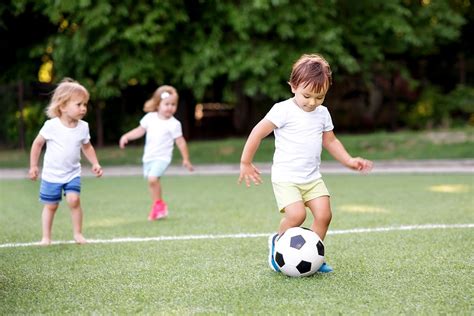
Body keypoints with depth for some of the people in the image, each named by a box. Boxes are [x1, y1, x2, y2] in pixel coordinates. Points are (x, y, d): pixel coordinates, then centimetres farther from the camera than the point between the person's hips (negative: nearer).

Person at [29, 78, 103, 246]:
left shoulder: (83, 127, -6)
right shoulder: (51, 126, -17)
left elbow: (87, 147, 10)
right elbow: (37, 143, -4)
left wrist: (95, 164, -1)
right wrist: (33, 166, -3)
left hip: (73, 174, 2)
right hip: (51, 174, -2)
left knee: (73, 199, -17)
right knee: (50, 206, 6)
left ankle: (77, 233, -1)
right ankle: (46, 237, 21)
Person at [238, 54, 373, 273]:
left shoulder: (323, 113, 9)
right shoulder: (283, 110, -12)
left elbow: (330, 141, 22)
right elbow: (258, 133, -11)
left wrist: (349, 161, 12)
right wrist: (245, 163, -9)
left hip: (312, 178, 6)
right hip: (286, 177, -6)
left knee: (324, 215, -9)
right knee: (297, 214, -23)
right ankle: (278, 242, 7)